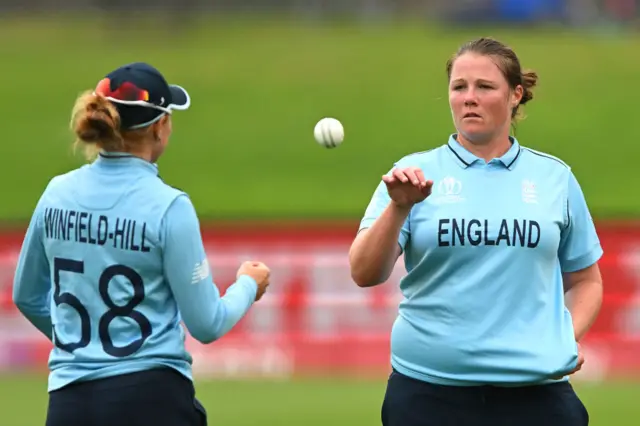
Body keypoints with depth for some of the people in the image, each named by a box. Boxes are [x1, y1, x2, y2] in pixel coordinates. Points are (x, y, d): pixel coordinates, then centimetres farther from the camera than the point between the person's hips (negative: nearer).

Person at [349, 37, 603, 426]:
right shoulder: (417, 173, 2)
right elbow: (364, 275, -6)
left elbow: (584, 280, 16)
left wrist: (570, 337, -2)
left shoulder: (555, 178, 7)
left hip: (534, 391, 1)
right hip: (428, 390, -1)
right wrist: (398, 208, -21)